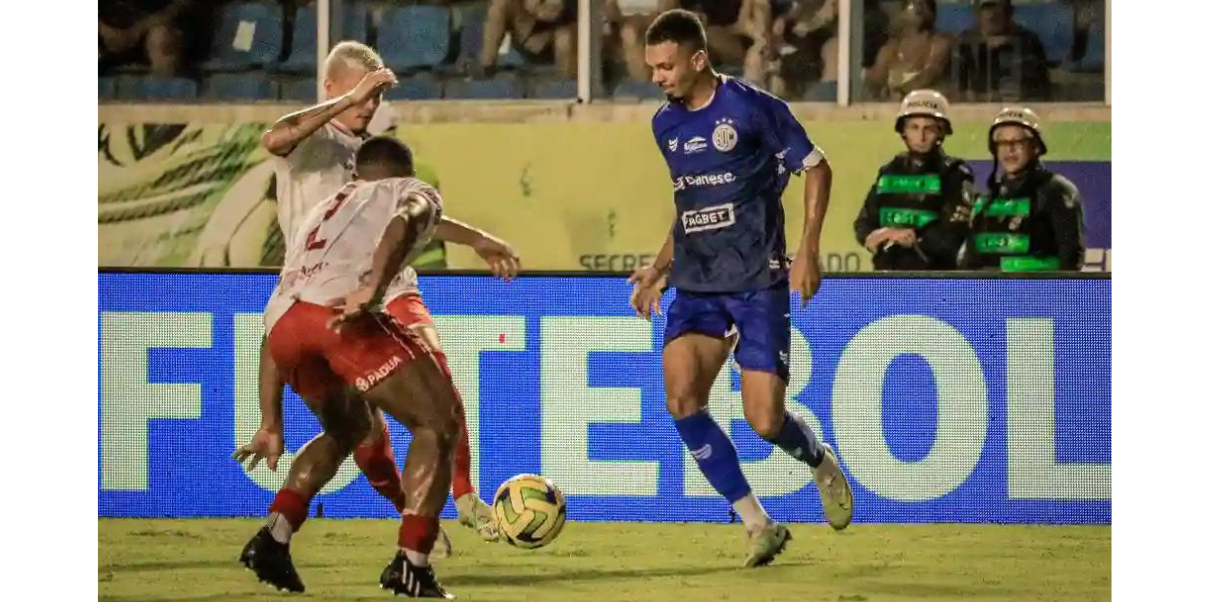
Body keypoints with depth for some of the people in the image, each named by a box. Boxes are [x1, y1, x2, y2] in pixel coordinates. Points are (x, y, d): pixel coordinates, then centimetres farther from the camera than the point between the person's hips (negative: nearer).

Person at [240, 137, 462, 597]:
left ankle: (272, 539, 16)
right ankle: (411, 565, -9)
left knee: (348, 427, 31)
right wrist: (372, 289, -20)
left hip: (283, 319, 6)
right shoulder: (414, 192, 26)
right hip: (340, 313, -6)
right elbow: (406, 221, -4)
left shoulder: (322, 213, 43)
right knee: (438, 425, 6)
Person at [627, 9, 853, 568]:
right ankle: (759, 525, -6)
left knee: (765, 420, -11)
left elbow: (816, 169, -2)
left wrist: (808, 249, -11)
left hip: (757, 282, -6)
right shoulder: (665, 124, 10)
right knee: (681, 399, -17)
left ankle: (822, 465, 27)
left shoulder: (753, 107, -9)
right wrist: (659, 268, 19)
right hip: (696, 286, 6)